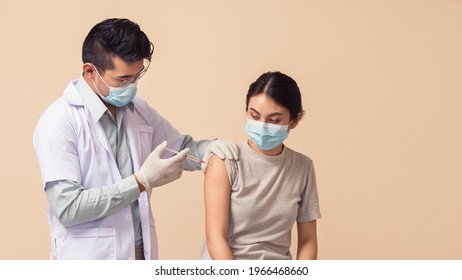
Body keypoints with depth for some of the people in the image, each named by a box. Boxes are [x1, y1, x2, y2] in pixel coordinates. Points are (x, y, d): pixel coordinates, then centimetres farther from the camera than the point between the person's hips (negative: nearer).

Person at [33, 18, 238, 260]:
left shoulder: (139, 110, 4)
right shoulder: (59, 122, -14)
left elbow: (181, 148, 19)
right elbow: (68, 207, -20)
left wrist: (209, 147, -3)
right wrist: (143, 181, -20)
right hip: (87, 260, -6)